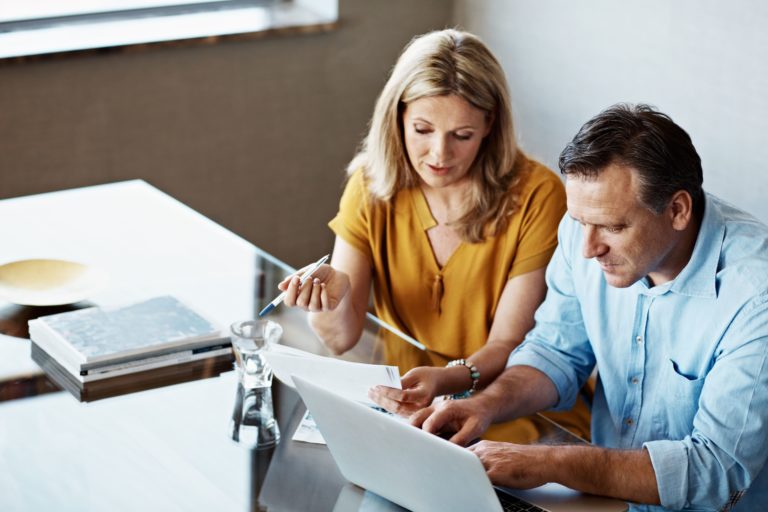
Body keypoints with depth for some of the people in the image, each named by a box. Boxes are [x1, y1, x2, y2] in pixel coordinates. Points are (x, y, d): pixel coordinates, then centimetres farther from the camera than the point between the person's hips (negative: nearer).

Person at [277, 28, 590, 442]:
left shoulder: (536, 196, -13)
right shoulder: (372, 187, -3)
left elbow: (509, 344, -11)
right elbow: (341, 339, -3)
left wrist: (448, 380, -32)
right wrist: (333, 300, -27)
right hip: (410, 403, 5)